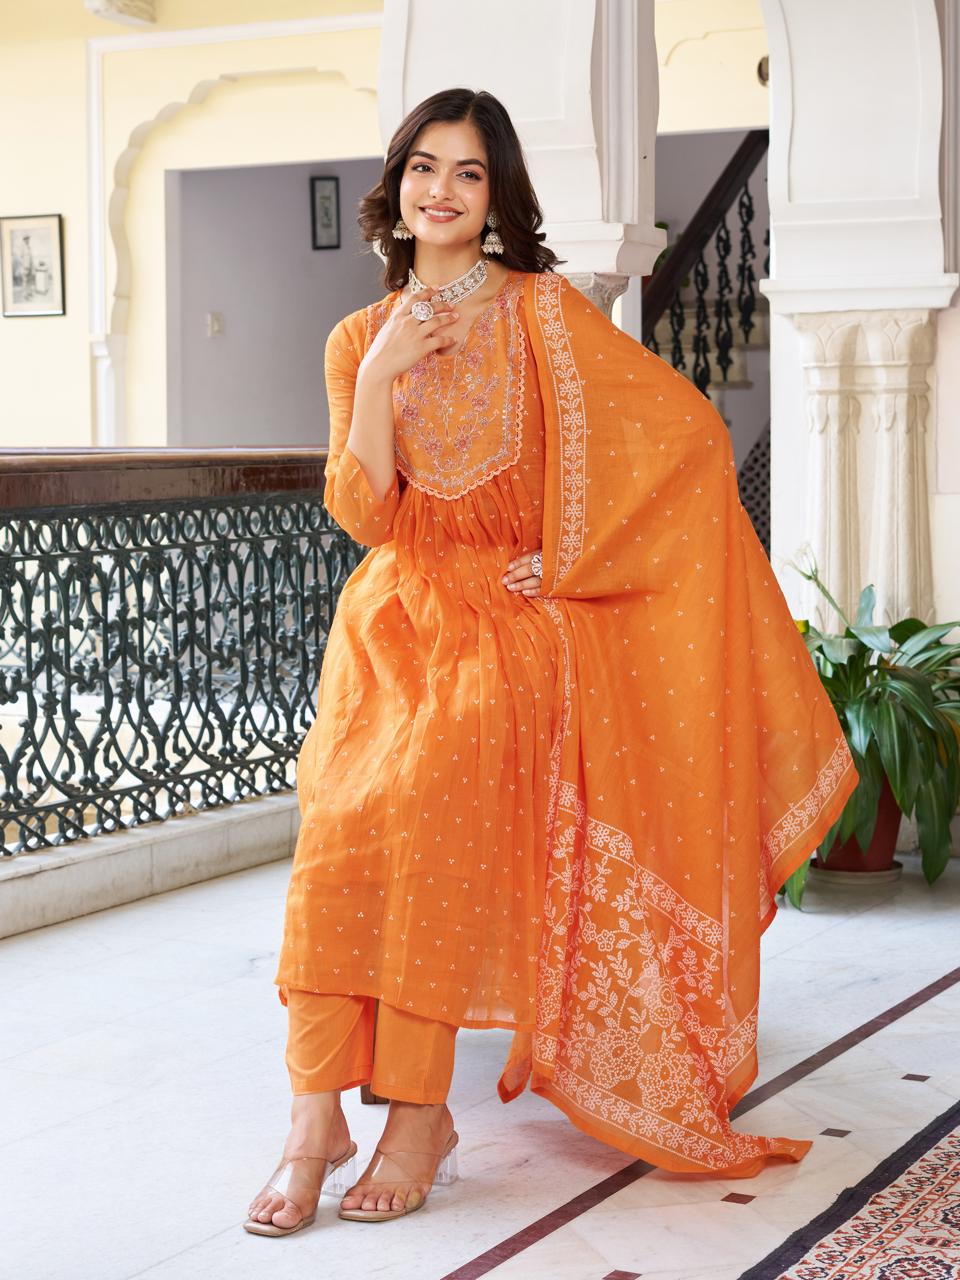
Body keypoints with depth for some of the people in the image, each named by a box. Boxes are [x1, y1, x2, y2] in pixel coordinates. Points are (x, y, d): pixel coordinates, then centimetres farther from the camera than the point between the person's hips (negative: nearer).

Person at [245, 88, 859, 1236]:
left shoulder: (543, 311, 3)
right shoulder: (358, 340, 12)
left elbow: (687, 428, -2)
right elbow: (361, 513, 2)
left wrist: (564, 558, -2)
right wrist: (381, 375, -8)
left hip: (514, 615, -3)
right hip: (397, 613, 3)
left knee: (428, 798, -32)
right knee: (341, 821, -26)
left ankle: (418, 1112, -26)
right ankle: (314, 1119, -25)